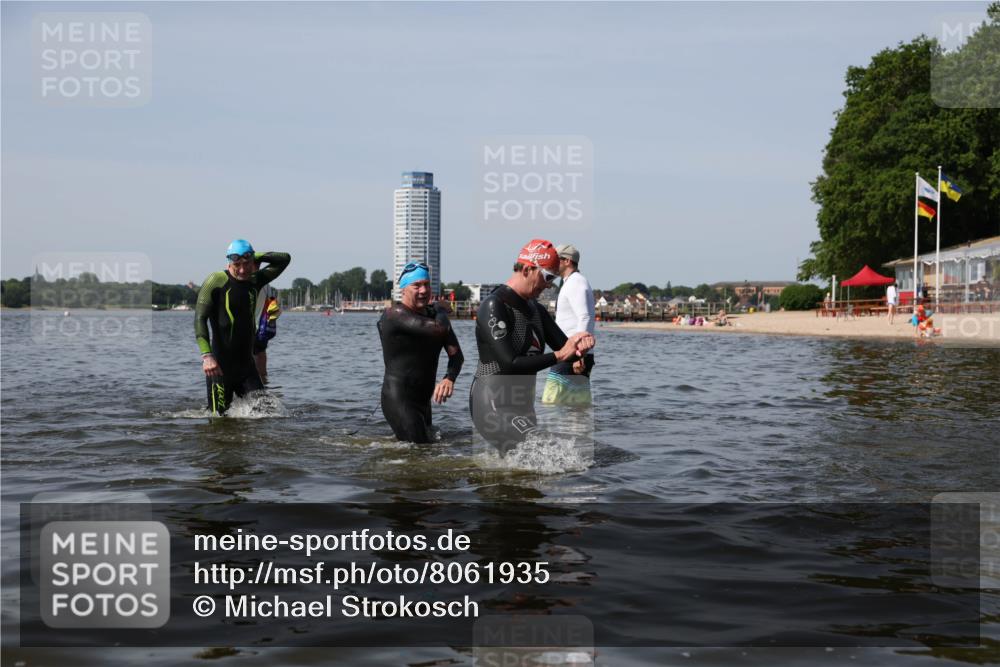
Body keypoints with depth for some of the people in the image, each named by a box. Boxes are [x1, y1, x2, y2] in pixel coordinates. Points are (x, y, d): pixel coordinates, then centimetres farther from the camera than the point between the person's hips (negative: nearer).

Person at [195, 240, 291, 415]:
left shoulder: (255, 280, 8)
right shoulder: (216, 281, -7)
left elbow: (285, 258, 14)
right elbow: (200, 318, -13)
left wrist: (256, 257, 3)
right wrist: (206, 355, -24)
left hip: (247, 364, 5)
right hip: (220, 366, -5)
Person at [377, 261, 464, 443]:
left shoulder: (434, 315, 11)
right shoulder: (394, 314, -14)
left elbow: (456, 354, 2)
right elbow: (438, 329, -27)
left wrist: (450, 379, -20)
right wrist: (441, 311, -3)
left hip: (423, 400, 9)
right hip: (398, 399, -9)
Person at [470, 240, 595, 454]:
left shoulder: (536, 310, 14)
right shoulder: (494, 306, -15)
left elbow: (564, 349, 13)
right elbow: (510, 365, -23)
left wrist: (578, 345, -12)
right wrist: (559, 355, -20)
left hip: (522, 406, 10)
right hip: (492, 405, -10)